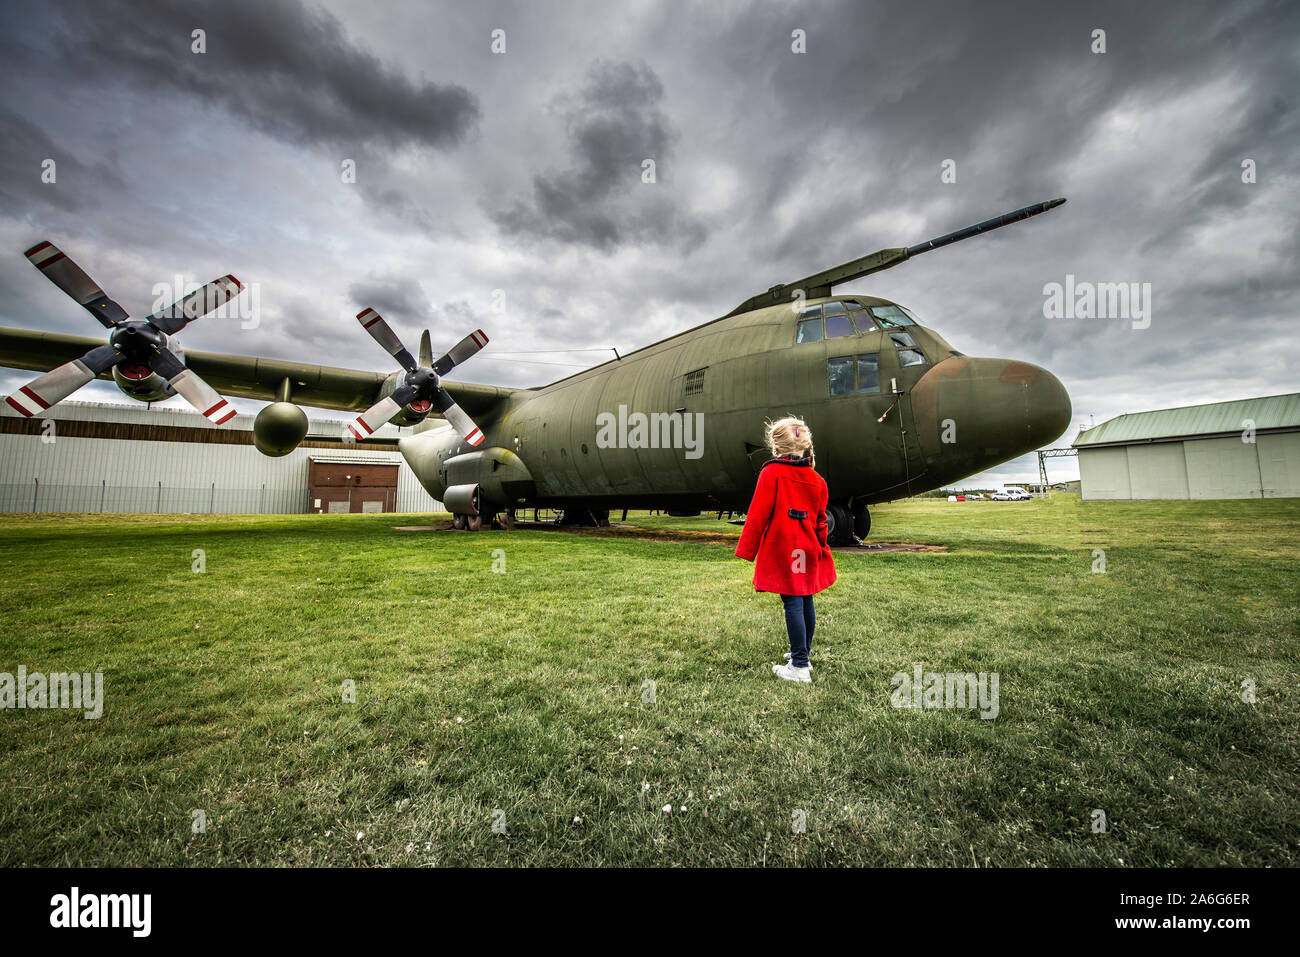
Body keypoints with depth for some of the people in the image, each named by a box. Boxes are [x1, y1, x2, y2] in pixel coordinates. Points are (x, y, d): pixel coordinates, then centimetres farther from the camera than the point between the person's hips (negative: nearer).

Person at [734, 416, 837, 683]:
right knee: (806, 602, 14)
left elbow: (758, 514, -11)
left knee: (792, 603, -5)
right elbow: (820, 520, 15)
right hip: (808, 550, 6)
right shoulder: (815, 478, 8)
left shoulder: (772, 473, -9)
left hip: (782, 549, -6)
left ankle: (799, 666, -1)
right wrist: (820, 546, 27)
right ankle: (802, 656, 28)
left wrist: (747, 550, -7)